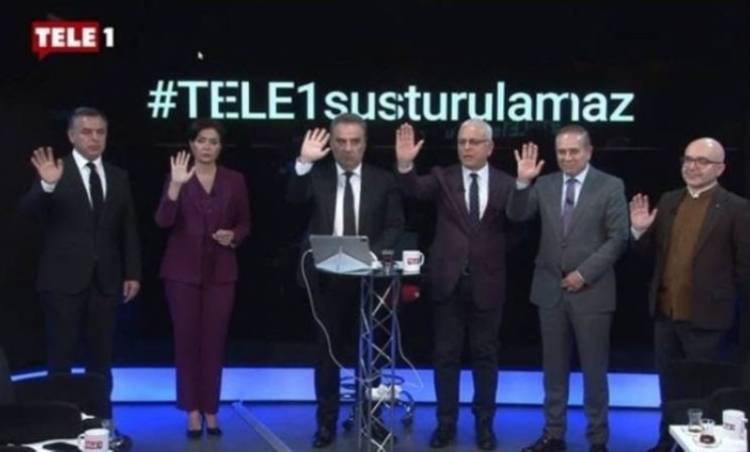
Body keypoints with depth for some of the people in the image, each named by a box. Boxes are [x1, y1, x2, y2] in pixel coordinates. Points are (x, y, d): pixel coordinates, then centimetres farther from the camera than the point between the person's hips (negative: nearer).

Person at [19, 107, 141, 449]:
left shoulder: (119, 177, 9)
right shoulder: (56, 172, -4)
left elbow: (128, 230, 10)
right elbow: (29, 210, -18)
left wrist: (132, 273, 3)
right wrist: (47, 185, -37)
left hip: (105, 280, 4)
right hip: (64, 280, -4)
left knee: (101, 357, 10)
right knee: (61, 358, 2)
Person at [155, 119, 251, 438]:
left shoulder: (234, 180, 5)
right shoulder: (177, 178, -1)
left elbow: (245, 223, 12)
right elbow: (163, 221, -13)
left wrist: (233, 236, -9)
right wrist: (176, 185, -25)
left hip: (220, 271, 1)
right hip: (183, 270, -1)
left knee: (214, 341, 3)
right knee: (186, 340, 1)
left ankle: (210, 409, 13)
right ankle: (192, 411, 10)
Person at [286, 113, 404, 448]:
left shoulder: (383, 180, 2)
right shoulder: (317, 175, 1)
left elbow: (395, 226, 0)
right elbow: (294, 199, -17)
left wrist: (372, 253, -16)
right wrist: (304, 162, -32)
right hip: (327, 277, 0)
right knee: (327, 352, 8)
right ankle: (326, 423, 17)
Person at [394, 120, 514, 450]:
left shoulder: (505, 183, 1)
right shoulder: (443, 177, 2)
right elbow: (415, 190, -17)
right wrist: (405, 165, -38)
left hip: (486, 283, 0)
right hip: (448, 281, 0)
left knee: (485, 355, 10)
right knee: (446, 355, 8)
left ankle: (484, 424, 22)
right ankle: (446, 423, 19)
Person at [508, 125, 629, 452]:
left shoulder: (610, 186, -4)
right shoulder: (545, 184, 6)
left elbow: (618, 238, -8)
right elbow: (517, 216, -2)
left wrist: (584, 273, -14)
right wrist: (523, 182, -18)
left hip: (591, 290, -3)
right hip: (551, 289, 3)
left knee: (594, 369, 5)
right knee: (554, 367, 11)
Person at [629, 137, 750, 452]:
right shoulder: (668, 201, 7)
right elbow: (652, 251, 10)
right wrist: (640, 229, -9)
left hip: (705, 316, -5)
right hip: (666, 312, 6)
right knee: (668, 384, 18)